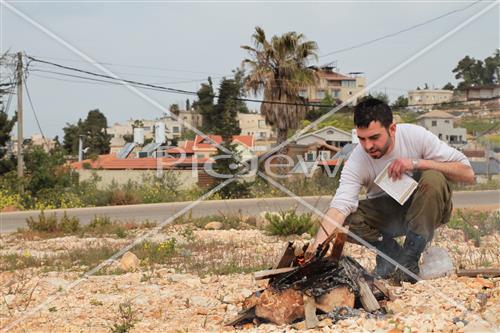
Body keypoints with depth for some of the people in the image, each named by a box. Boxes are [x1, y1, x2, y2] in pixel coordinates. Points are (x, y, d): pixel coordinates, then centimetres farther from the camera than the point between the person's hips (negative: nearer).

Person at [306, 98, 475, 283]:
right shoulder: (356, 162, -20)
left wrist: (416, 163, -31)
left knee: (433, 178, -33)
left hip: (427, 210, 0)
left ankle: (409, 259, -23)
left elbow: (468, 174, -21)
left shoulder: (415, 135, -21)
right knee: (343, 221, -25)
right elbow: (340, 207, -33)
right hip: (386, 214, 1)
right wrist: (316, 247, -51)